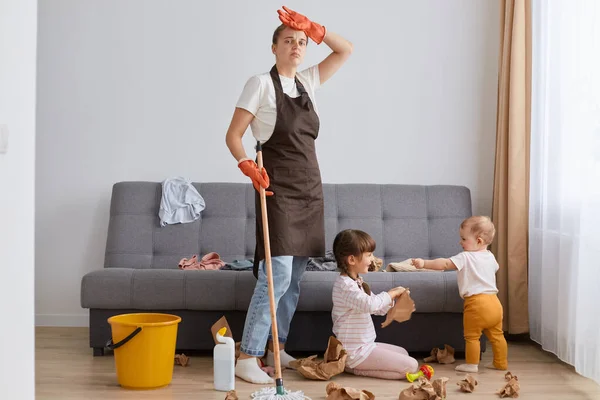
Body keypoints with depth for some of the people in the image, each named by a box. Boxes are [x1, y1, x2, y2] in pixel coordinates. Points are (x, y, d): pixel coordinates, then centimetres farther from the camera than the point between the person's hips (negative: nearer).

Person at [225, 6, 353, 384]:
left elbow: (346, 49, 17)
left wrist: (312, 27, 3)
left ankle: (276, 348, 21)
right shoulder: (261, 83, -5)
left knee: (295, 277, 10)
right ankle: (247, 358, -10)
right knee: (277, 274, -15)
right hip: (278, 188, -7)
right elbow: (233, 135, -8)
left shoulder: (308, 81, 14)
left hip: (309, 187, 7)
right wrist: (247, 165, -26)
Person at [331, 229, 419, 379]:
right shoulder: (345, 285, -21)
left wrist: (392, 297, -2)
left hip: (364, 345, 10)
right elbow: (370, 304, -35)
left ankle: (356, 365, 11)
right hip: (355, 352, -10)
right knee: (411, 366, -12)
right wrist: (392, 293, -18)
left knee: (403, 353, 26)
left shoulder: (356, 281, 12)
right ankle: (356, 368, -7)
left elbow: (377, 309, 18)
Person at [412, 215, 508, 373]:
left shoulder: (465, 257, -12)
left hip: (476, 303, -8)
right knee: (496, 335, 17)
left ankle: (472, 364, 10)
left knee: (472, 336, 5)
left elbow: (445, 264, -21)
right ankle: (501, 362, 25)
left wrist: (424, 263, -22)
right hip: (494, 301, 8)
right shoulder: (490, 256, 11)